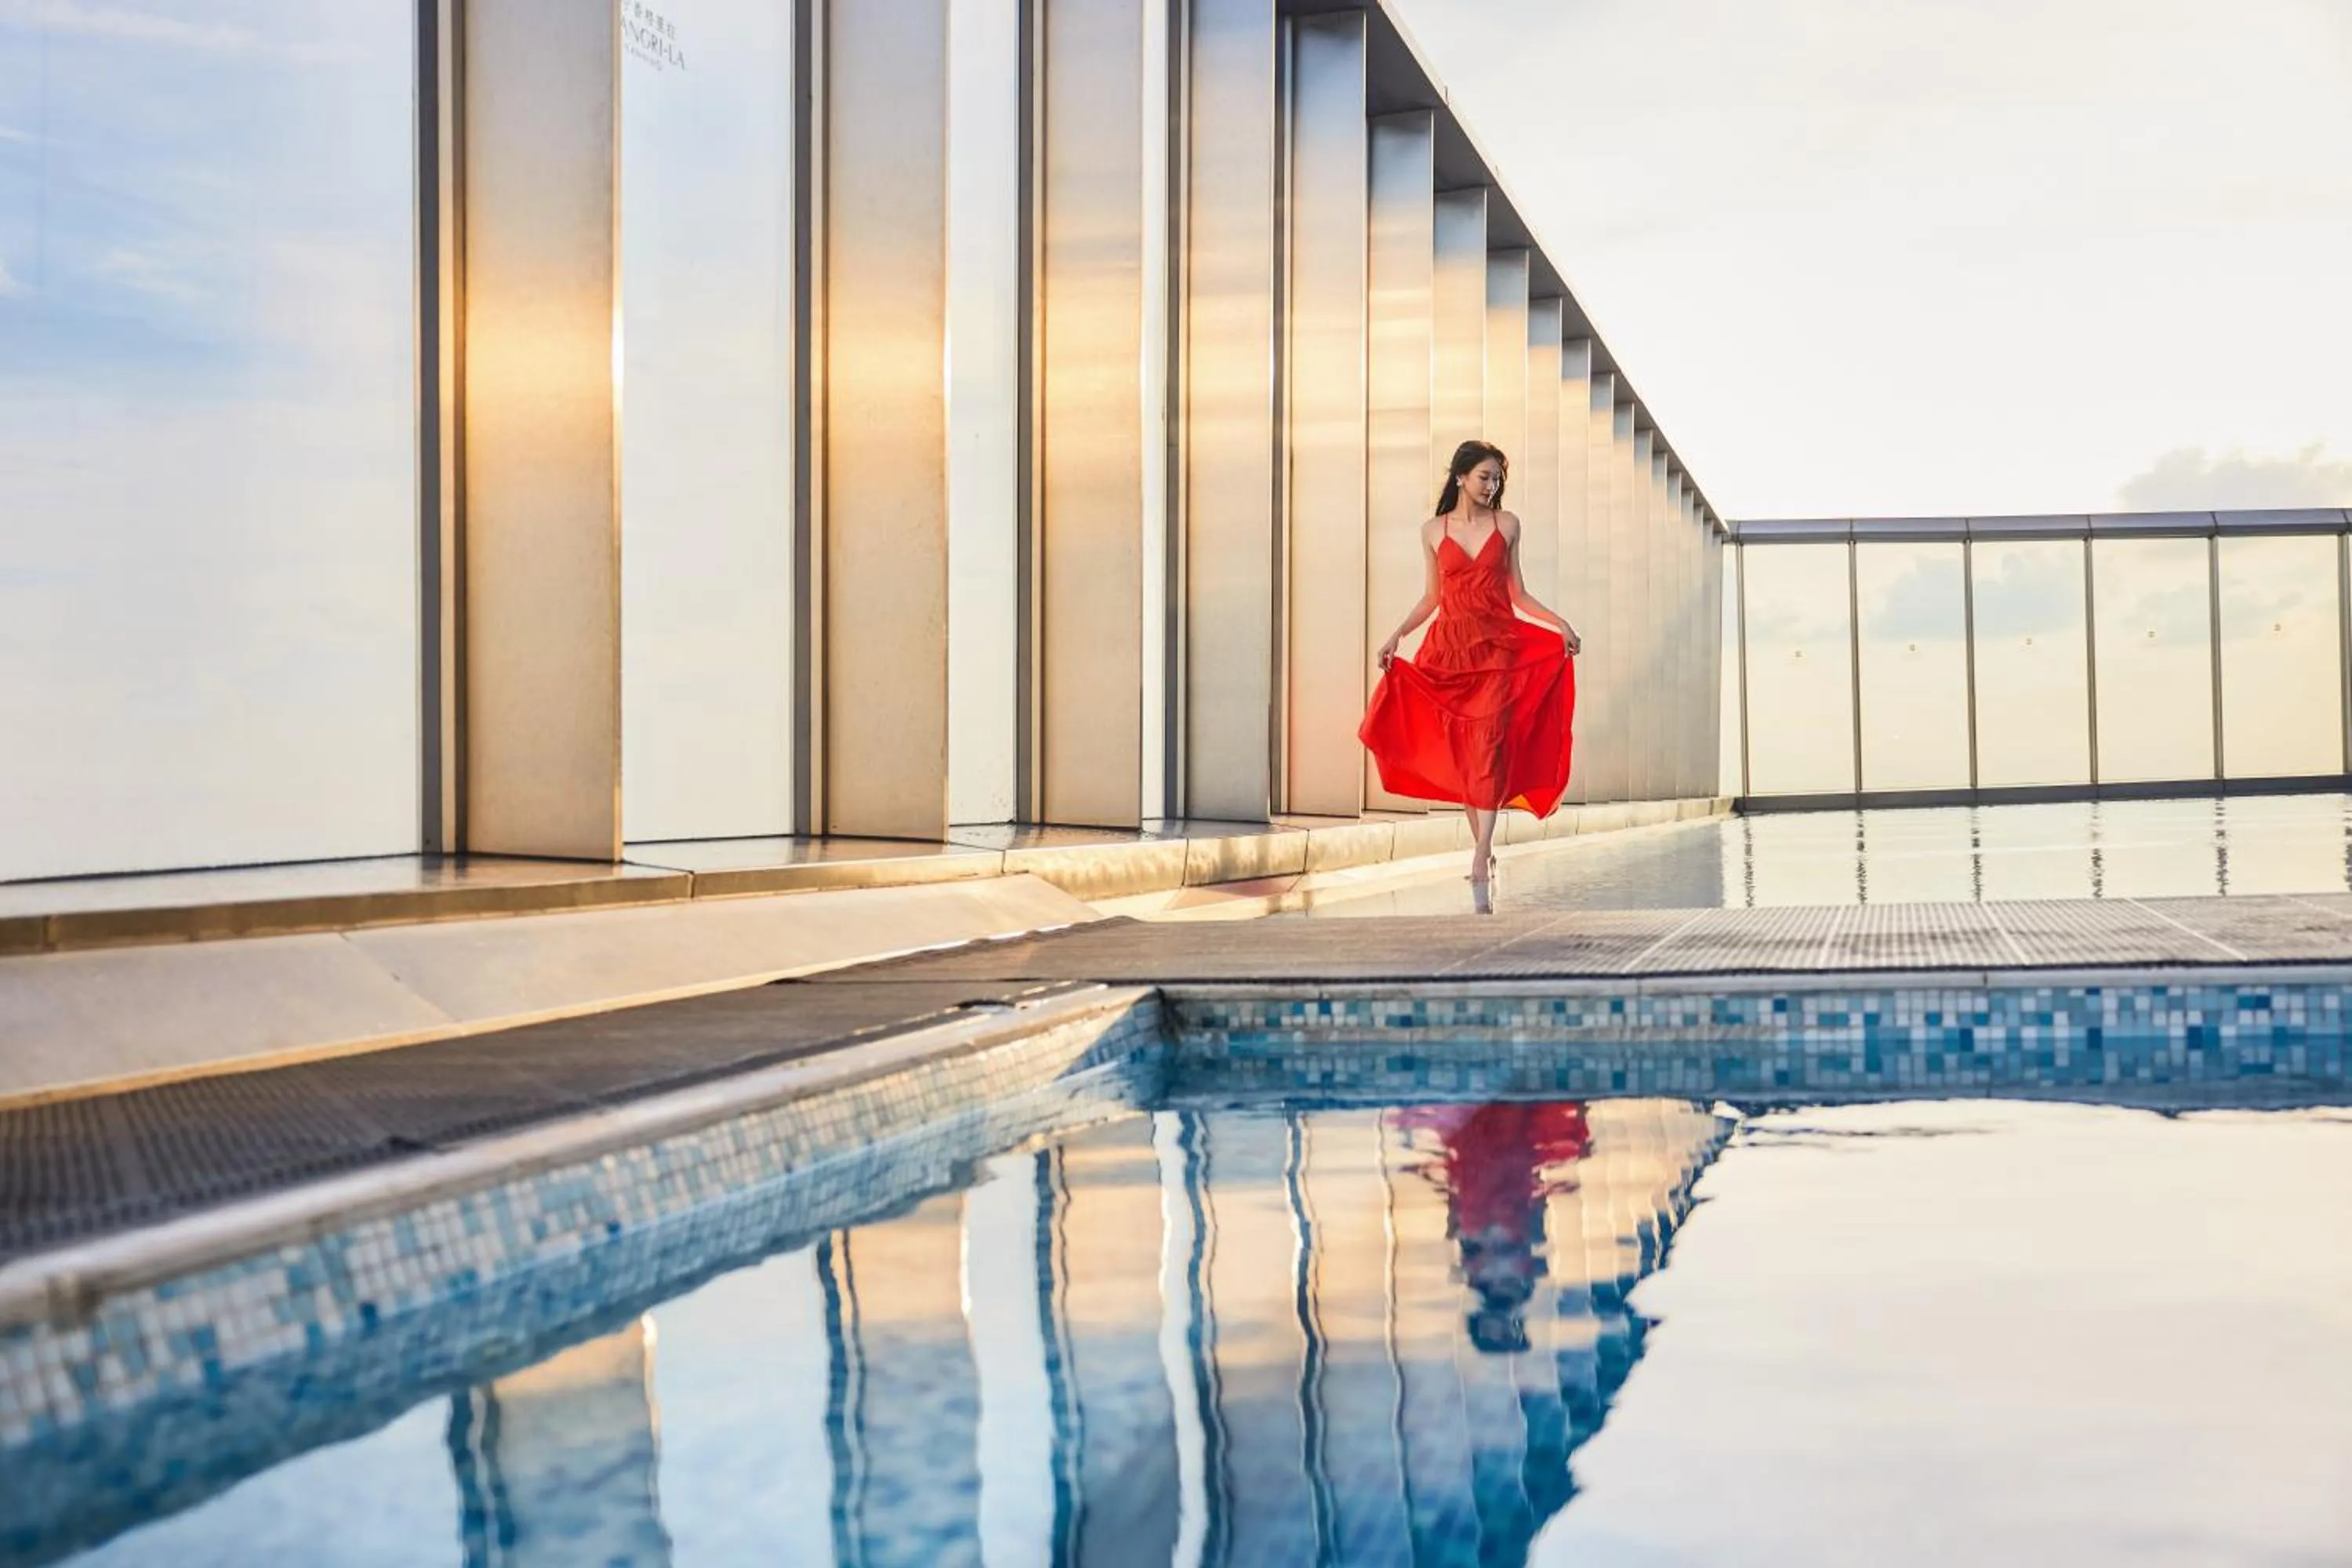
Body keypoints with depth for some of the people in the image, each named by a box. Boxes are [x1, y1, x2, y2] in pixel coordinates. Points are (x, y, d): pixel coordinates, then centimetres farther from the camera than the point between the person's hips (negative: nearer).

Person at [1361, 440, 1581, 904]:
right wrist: (1396, 635, -1)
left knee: (1488, 745, -12)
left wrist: (1559, 624, -4)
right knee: (1459, 749, 2)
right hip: (1450, 648, 1)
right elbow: (1430, 598, 11)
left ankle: (1480, 864, -17)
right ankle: (1483, 845, 15)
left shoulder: (1507, 525, 6)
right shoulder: (1433, 531, 7)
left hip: (1497, 648, -1)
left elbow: (1517, 594, 8)